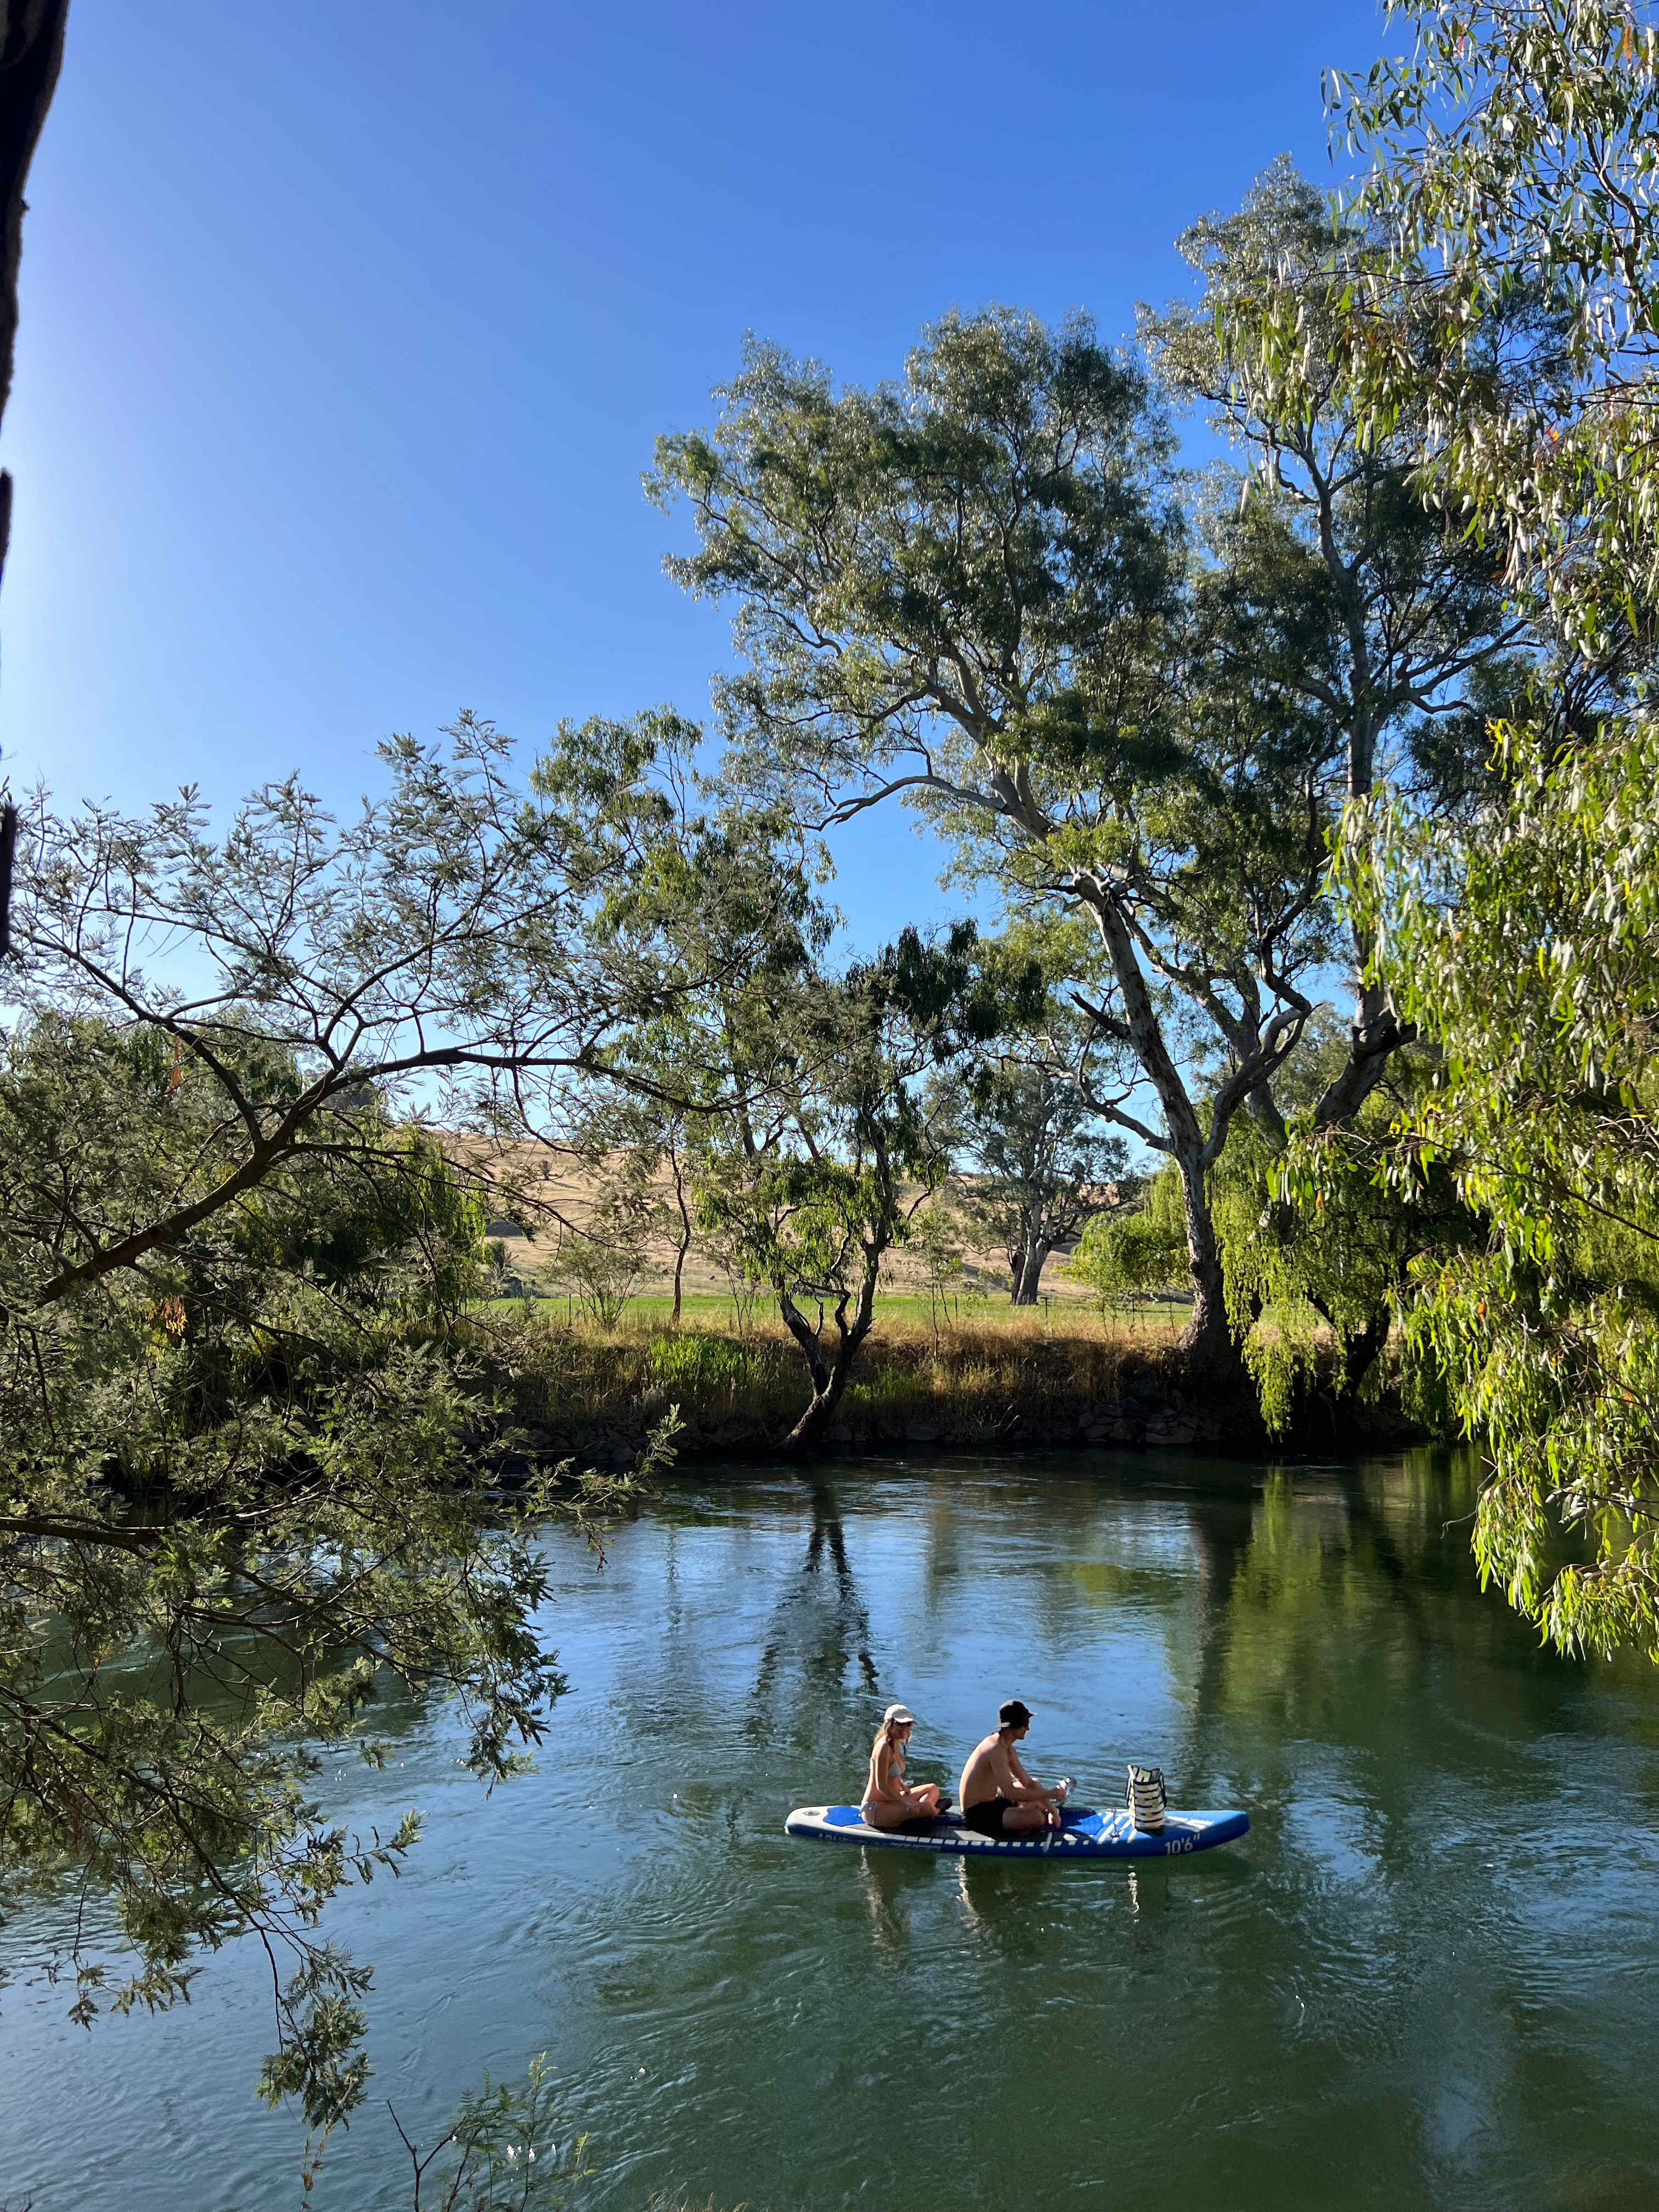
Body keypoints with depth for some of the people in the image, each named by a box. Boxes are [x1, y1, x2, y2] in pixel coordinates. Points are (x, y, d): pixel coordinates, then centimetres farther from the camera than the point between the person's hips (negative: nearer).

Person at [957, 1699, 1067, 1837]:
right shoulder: (996, 1750, -25)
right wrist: (1050, 1794, -23)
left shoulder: (1008, 1749, 7)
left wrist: (1051, 1809, 3)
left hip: (991, 1802, 11)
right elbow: (1011, 1793, -29)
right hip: (978, 1814, -10)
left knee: (1036, 1785, 25)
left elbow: (1027, 1782, 11)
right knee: (1037, 1818, -24)